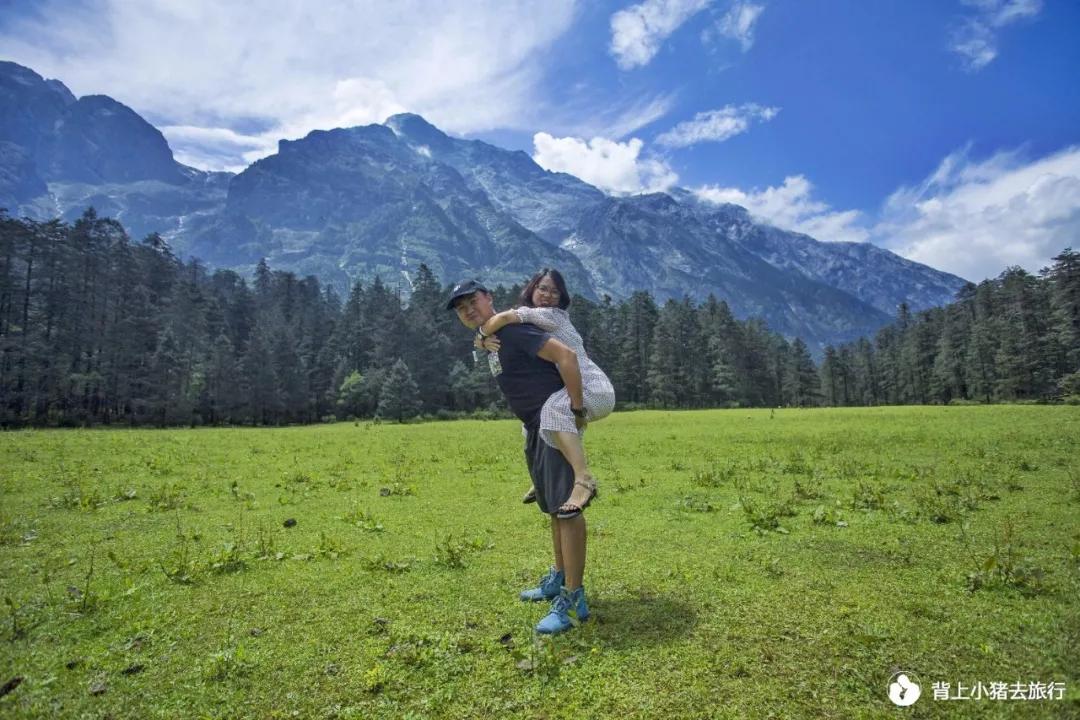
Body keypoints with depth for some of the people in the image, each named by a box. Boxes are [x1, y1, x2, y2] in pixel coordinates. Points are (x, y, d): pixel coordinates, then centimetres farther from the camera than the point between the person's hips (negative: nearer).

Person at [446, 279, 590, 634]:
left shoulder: (513, 330, -16)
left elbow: (566, 355, -24)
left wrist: (577, 408, -21)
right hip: (535, 428, 10)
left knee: (566, 506, -8)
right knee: (553, 507, 19)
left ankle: (573, 599, -2)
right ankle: (559, 577, 33)